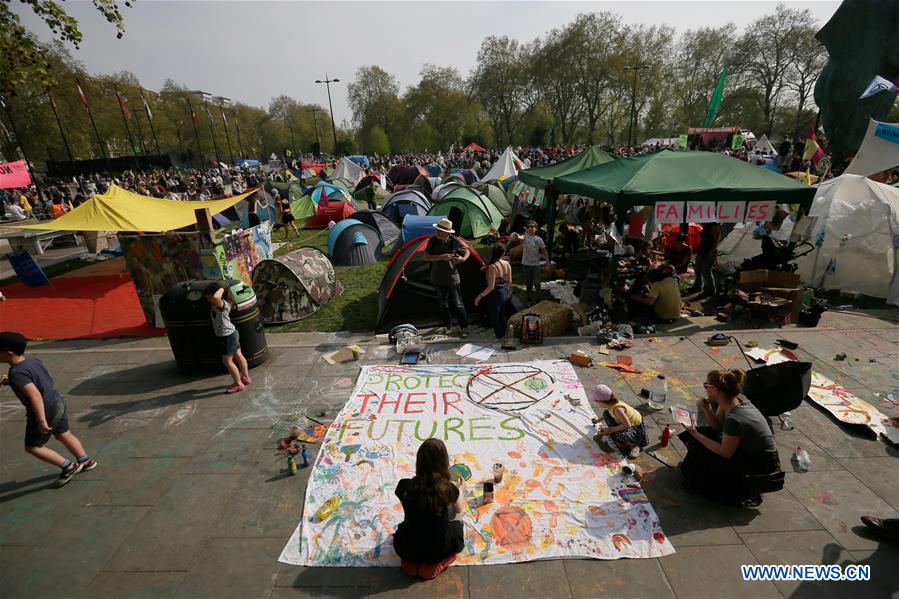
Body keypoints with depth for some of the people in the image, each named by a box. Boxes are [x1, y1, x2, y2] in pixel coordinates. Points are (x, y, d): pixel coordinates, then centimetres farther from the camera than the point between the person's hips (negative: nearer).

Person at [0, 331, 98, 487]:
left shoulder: (17, 372, -25)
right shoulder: (33, 360, 0)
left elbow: (35, 395, -33)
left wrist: (41, 421, -31)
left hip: (45, 411, -8)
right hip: (58, 404, 8)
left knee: (32, 447, 10)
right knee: (64, 436, 23)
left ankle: (69, 467, 15)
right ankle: (86, 461, 34)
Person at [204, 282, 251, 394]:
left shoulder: (223, 304, -26)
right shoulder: (218, 304, 2)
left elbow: (216, 297, -47)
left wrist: (221, 288, -31)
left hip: (228, 336, -10)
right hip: (232, 334, 10)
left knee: (227, 361, 3)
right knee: (238, 356, 20)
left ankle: (238, 384, 14)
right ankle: (245, 377, 34)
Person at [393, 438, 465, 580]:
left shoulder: (404, 486, -18)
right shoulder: (448, 489, -22)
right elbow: (459, 509, 3)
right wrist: (460, 490, 25)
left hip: (406, 550, 2)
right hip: (438, 551, -2)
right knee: (456, 524, 27)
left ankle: (411, 561, 14)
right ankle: (435, 564, 10)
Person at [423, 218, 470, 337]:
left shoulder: (455, 241, -12)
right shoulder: (433, 240, -8)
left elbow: (467, 252, 5)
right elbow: (426, 257, -12)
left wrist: (463, 258, -18)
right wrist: (441, 257, -25)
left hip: (452, 278, -3)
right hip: (437, 278, 3)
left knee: (457, 304, -2)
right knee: (443, 304, 17)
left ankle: (464, 327, 12)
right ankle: (447, 325, 35)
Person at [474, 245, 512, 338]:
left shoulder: (492, 267, -26)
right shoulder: (507, 264, -6)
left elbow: (491, 287, -25)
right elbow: (509, 281, 5)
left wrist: (479, 296, -18)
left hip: (497, 294, -7)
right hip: (507, 292, 7)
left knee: (493, 316, 16)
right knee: (500, 314, 27)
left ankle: (499, 335, 28)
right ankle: (503, 333, 41)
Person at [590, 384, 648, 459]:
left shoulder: (617, 408, -36)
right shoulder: (611, 403, -9)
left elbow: (627, 425, -35)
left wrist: (611, 429, -26)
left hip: (636, 426, -9)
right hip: (627, 421, 9)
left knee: (621, 435, -37)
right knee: (606, 413, -2)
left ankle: (634, 444, -3)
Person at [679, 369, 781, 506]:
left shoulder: (734, 419, -34)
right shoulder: (730, 403, -9)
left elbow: (725, 453, -22)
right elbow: (716, 426, 6)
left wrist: (696, 434, -20)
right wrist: (707, 409, -12)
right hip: (748, 450, 8)